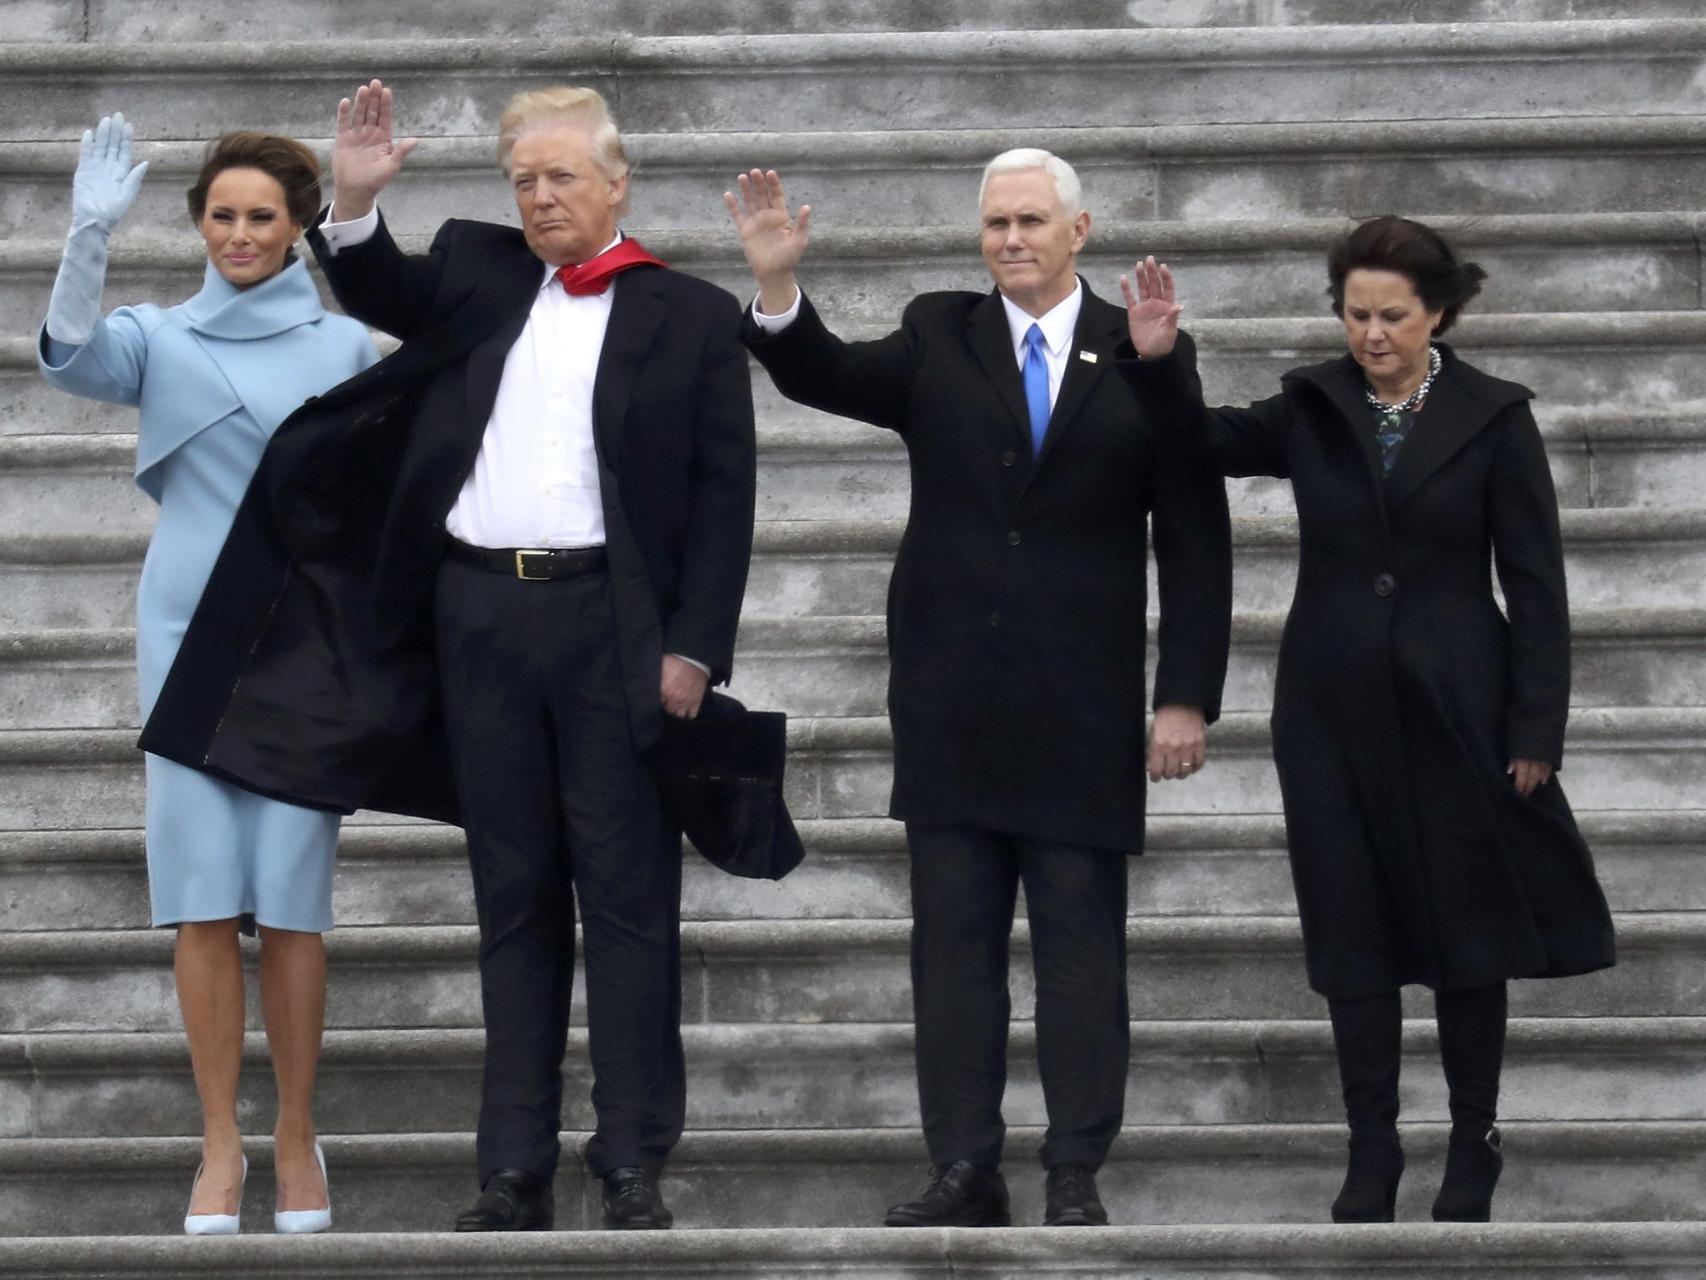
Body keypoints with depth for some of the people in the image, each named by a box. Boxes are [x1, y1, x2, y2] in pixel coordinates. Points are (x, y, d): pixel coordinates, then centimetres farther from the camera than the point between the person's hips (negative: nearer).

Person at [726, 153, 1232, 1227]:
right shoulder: (938, 339, 7)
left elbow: (1194, 543, 1)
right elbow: (827, 376, -9)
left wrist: (1188, 695, -4)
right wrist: (779, 291, -28)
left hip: (1083, 709, -2)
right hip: (952, 698, 2)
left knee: (1081, 944, 1)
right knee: (954, 938, 4)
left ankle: (1077, 1176, 5)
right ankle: (965, 1172, 8)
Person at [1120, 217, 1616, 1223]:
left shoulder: (1494, 418, -5)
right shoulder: (1314, 407, 2)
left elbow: (1535, 584, -4)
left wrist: (1536, 728, -8)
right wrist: (1162, 360, -27)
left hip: (1452, 710, -2)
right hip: (1333, 711, 2)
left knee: (1466, 929, 6)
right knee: (1353, 939, 6)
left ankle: (1476, 1144, 19)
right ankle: (1373, 1151, 14)